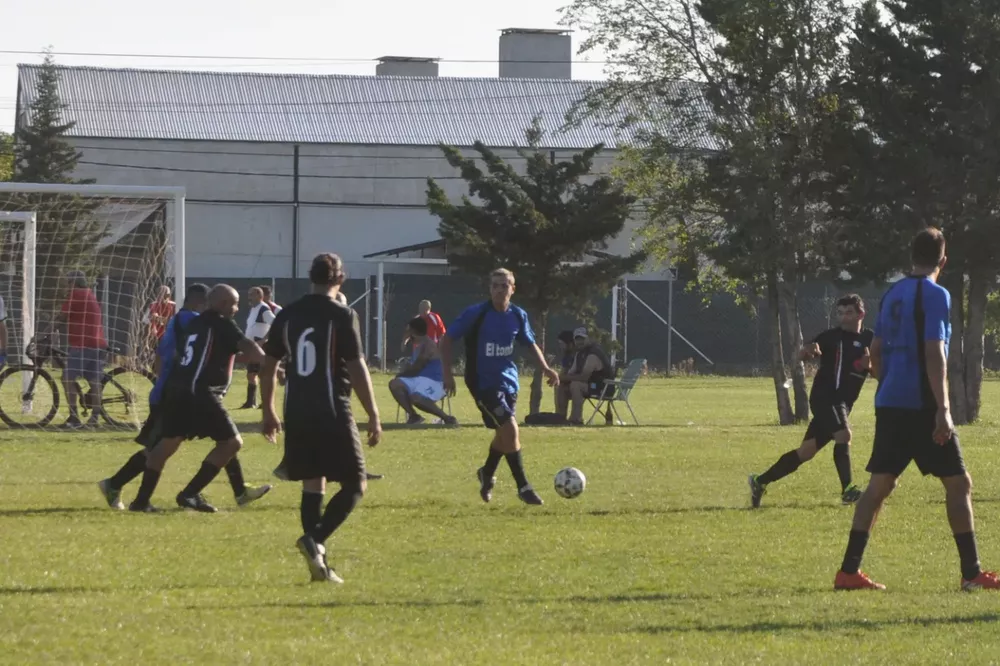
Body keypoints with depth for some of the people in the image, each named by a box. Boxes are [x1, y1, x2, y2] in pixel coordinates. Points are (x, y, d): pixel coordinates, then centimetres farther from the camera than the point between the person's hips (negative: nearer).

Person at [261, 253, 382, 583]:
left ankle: (318, 563, 6)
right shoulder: (342, 315, -8)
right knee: (354, 485, 3)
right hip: (333, 414, -5)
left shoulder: (287, 315, 8)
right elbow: (357, 368, -12)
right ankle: (314, 539, -18)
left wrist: (268, 412, 23)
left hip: (297, 414, 5)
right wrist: (373, 416, -6)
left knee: (312, 485, 13)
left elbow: (268, 366, 13)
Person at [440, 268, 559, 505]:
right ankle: (523, 487, -8)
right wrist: (448, 373, -14)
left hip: (508, 381, 6)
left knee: (504, 434, 15)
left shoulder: (518, 316, 2)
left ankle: (487, 475, 42)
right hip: (484, 384, -6)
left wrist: (545, 368, 4)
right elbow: (447, 340, -7)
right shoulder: (476, 314, -13)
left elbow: (530, 344, 18)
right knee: (510, 430, -15)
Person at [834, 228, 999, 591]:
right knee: (958, 483, 1)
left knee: (879, 486, 7)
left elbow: (876, 351, 17)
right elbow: (934, 354, -17)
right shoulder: (935, 295, -9)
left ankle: (849, 571, 1)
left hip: (890, 404, 7)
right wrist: (943, 409, -19)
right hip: (922, 406, -7)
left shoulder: (892, 294, 13)